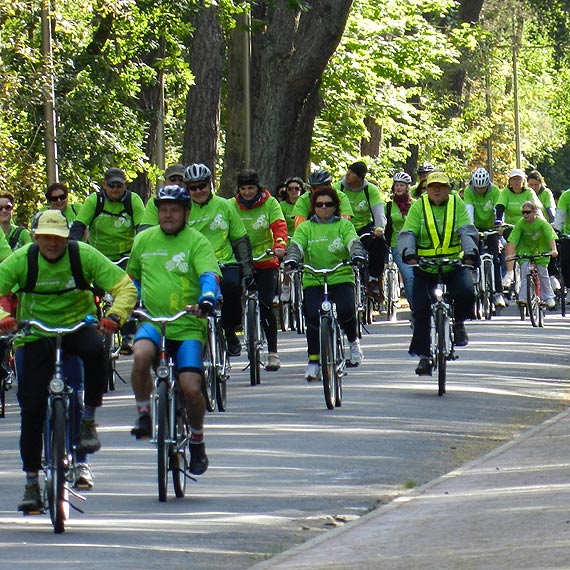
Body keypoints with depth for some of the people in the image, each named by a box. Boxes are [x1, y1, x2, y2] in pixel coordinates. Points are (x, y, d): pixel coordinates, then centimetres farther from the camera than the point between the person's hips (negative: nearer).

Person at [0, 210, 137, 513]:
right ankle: (31, 484, 3)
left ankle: (88, 419, -14)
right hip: (35, 333, 0)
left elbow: (125, 287, -15)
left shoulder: (84, 255, -15)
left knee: (95, 349, -36)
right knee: (32, 408, -7)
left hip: (78, 325, 0)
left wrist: (115, 316, -34)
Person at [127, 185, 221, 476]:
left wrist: (208, 297, -37)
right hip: (152, 319, 2)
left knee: (191, 388, -11)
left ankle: (198, 440, 17)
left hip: (188, 324, -2)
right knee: (141, 355, -31)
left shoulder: (197, 242, -3)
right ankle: (144, 413, -9)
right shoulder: (143, 240, 10)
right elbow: (132, 277, 26)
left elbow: (209, 275, -18)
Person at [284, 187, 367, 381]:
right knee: (313, 316, -18)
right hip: (313, 280, 1)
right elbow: (296, 245, -4)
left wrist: (358, 256, -29)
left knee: (346, 311, -22)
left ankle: (353, 341, 10)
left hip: (341, 278, -1)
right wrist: (291, 260, -26)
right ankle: (313, 361, -7)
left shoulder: (344, 226, 9)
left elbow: (353, 242, -7)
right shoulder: (305, 228, 10)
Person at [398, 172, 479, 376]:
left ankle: (459, 323, 5)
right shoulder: (418, 206, 0)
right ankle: (423, 355, 6)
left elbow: (467, 231, -9)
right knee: (421, 309, -6)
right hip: (425, 267, 0)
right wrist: (409, 253, -29)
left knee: (465, 292, -26)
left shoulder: (457, 204, 1)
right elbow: (407, 233, -9)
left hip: (454, 265, 0)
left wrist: (470, 252, -27)